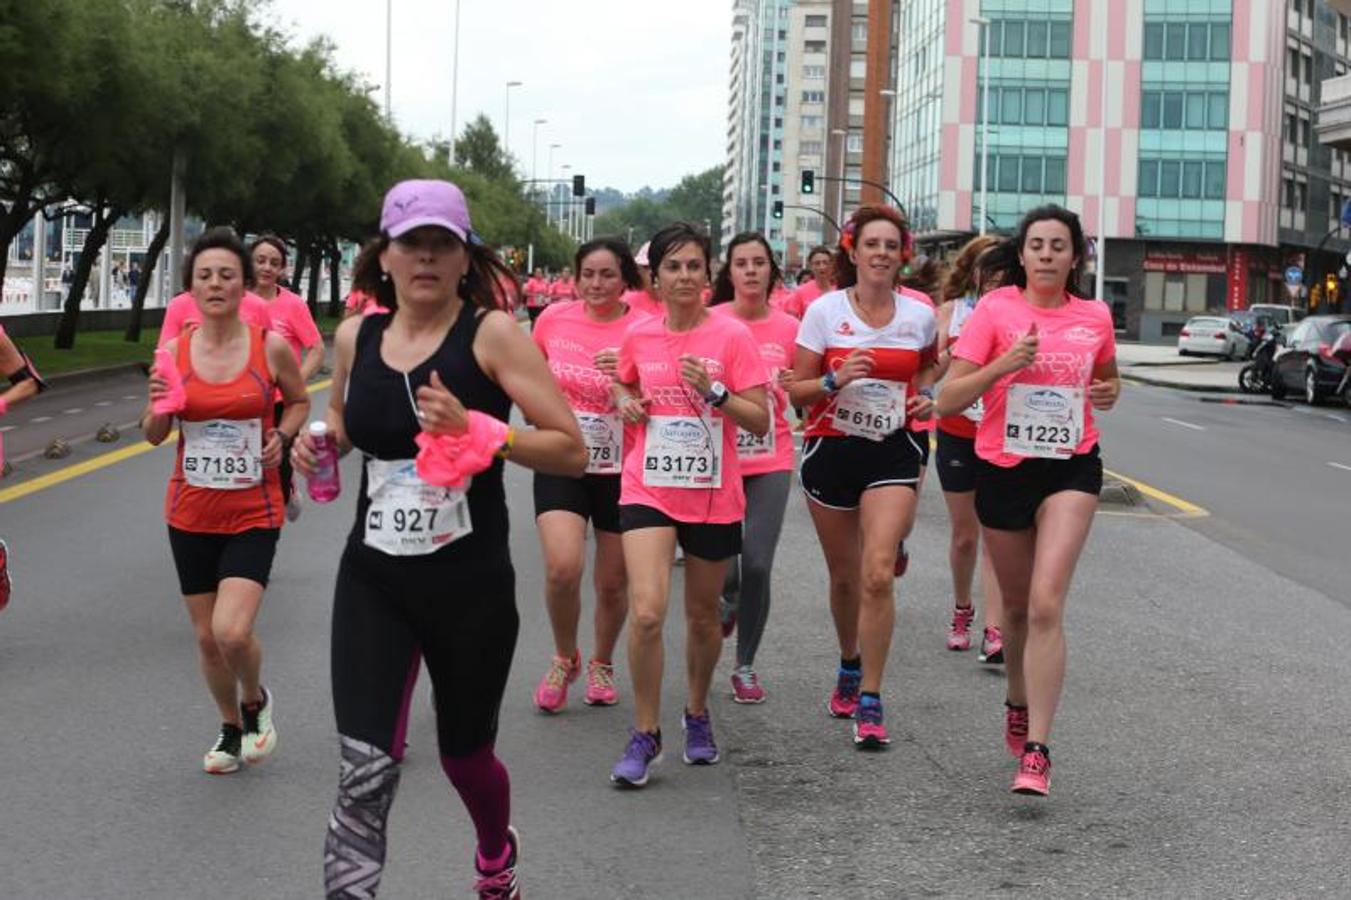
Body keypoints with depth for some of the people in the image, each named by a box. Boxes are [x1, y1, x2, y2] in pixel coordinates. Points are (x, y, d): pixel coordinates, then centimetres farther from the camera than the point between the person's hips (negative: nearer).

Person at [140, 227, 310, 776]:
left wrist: (282, 435, -8)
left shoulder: (271, 347, -8)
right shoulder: (173, 352, -3)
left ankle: (256, 701, 15)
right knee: (206, 638, 11)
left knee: (232, 633, -18)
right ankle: (232, 730, 35)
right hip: (191, 514, 3)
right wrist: (159, 407, -15)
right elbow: (154, 437, 7)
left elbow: (299, 401, 12)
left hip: (252, 514, -3)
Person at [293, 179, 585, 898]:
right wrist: (320, 445, 2)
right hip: (373, 580, 2)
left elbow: (572, 450, -14)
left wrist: (476, 429, -26)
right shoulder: (355, 337, 3)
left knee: (464, 755, 18)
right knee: (364, 772, -12)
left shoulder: (491, 333, -10)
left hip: (471, 587, -2)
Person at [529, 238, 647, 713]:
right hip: (560, 465, 1)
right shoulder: (554, 318, -1)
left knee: (612, 583, 9)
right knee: (562, 568, -18)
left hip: (620, 469, -1)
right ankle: (564, 659, 9)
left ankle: (602, 664, 37)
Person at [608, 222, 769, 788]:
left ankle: (697, 714, 38)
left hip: (713, 497, -1)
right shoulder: (638, 336, 1)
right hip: (648, 490, 1)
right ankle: (645, 733, 0)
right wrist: (626, 402, 1)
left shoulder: (732, 336, -7)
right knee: (646, 612, -15)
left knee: (703, 615, 14)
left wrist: (713, 391, -22)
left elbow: (760, 423, -8)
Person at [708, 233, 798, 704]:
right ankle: (726, 603, 33)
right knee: (723, 565, -6)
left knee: (757, 565, -3)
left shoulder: (789, 328, 1)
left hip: (770, 462, 1)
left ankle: (746, 665, 15)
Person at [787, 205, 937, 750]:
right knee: (844, 575, 13)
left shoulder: (919, 315, 1)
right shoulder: (824, 311, -3)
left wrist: (927, 396, 1)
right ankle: (850, 664, 41)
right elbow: (797, 390, -1)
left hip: (894, 452, 0)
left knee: (878, 572, -16)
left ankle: (870, 700, -10)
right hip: (832, 450, 1)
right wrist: (835, 380, -20)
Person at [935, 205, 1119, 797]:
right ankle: (1018, 705, 44)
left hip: (1071, 468, 0)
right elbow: (948, 401, -11)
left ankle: (1035, 751, -16)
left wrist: (1108, 393, -1)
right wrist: (1003, 364, -25)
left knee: (1046, 605, -15)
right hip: (1003, 467, 0)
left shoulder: (1095, 318, 2)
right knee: (1017, 605, 16)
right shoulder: (995, 311, -6)